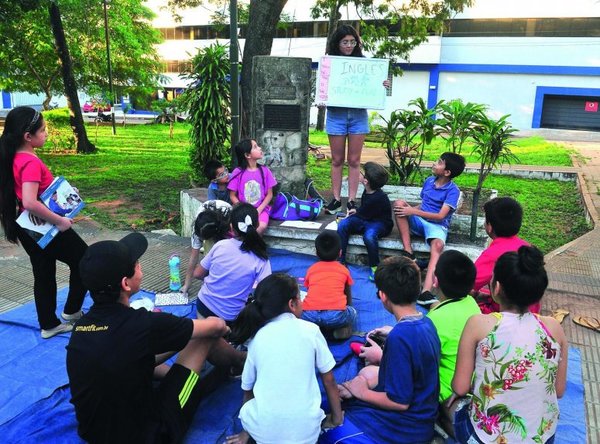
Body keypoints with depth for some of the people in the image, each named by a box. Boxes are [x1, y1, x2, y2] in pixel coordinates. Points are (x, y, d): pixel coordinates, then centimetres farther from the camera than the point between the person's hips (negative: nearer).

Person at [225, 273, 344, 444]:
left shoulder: (256, 338, 4)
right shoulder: (310, 330, 0)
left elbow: (247, 389, 14)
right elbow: (329, 380, 7)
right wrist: (336, 418, 22)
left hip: (263, 430, 2)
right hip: (306, 430, -2)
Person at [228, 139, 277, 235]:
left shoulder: (264, 171, 1)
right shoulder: (237, 172, -3)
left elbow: (269, 194, 3)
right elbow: (232, 196, 1)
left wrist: (258, 210, -9)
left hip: (261, 209, 1)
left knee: (262, 226, -30)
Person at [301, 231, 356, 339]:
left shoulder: (311, 269, 23)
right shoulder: (344, 270, 20)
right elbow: (348, 297, 31)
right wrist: (346, 309, 52)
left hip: (309, 315, 1)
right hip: (336, 315, -1)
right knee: (352, 311, 30)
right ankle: (342, 329, 3)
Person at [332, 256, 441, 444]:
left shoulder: (400, 336, -30)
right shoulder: (426, 322, -4)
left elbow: (400, 401, -26)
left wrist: (363, 392, -11)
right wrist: (382, 358, 15)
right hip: (423, 417, 8)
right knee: (368, 372, 22)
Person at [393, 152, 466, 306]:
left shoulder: (453, 190, -8)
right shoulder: (429, 181, 11)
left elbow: (440, 216, -16)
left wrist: (414, 212, -18)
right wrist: (410, 208, -1)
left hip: (437, 225, -5)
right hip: (419, 220, 5)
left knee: (437, 245, -38)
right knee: (399, 203, -21)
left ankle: (426, 292, -53)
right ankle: (409, 254, -26)